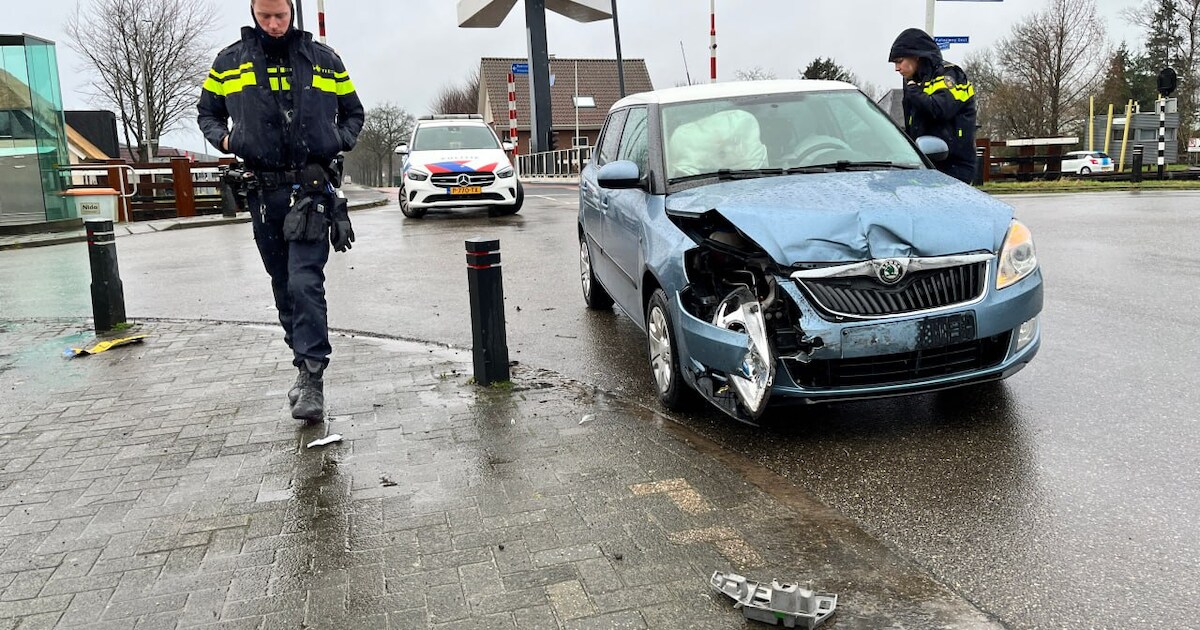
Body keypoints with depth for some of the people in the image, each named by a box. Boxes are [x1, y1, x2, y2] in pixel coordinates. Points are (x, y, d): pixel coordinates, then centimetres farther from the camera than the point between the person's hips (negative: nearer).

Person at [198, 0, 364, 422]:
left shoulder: (324, 60, 7)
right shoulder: (229, 62, 9)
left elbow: (353, 112, 17)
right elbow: (207, 113, 20)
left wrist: (340, 140, -3)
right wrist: (224, 138, -2)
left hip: (312, 188, -3)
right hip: (264, 192, 3)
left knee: (305, 281, -15)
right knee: (283, 285, 10)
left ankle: (312, 378, -13)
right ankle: (306, 364, 25)